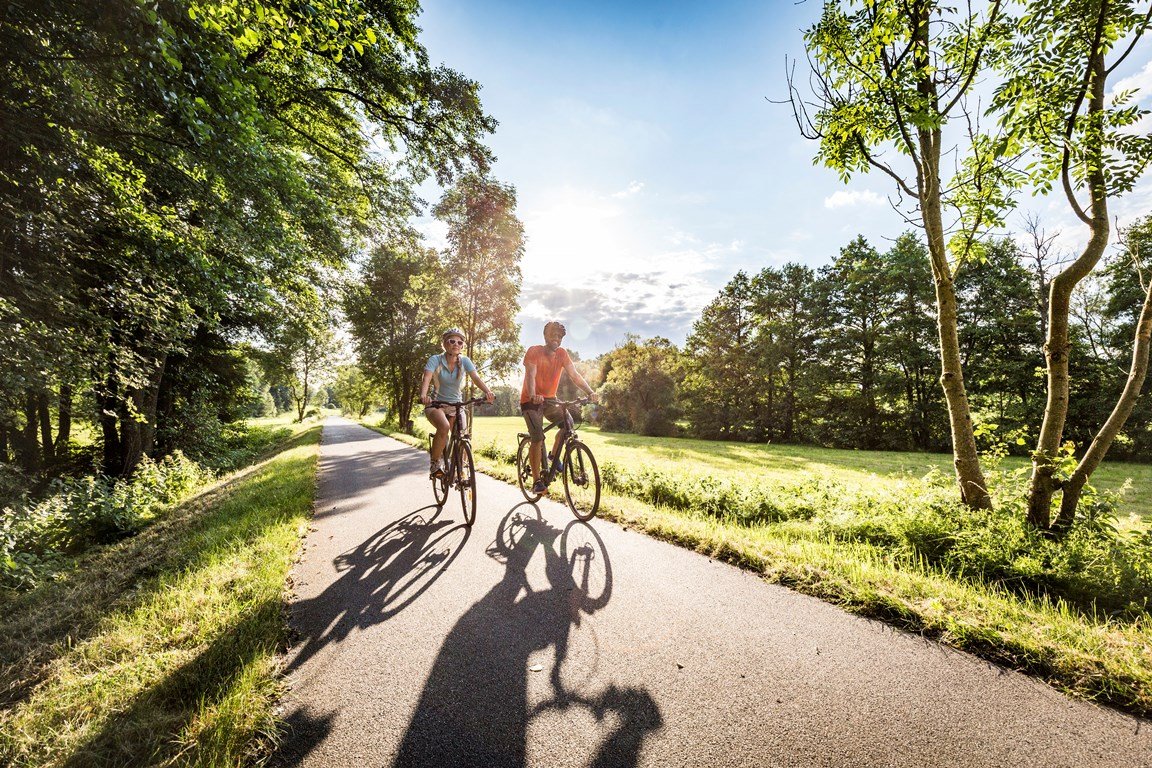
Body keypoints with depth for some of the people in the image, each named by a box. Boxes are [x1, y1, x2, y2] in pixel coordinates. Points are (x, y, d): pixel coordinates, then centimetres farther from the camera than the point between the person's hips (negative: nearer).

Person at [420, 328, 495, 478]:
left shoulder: (464, 361, -7)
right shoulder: (435, 360, -13)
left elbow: (476, 377, -21)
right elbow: (426, 378, -28)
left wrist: (487, 392, -41)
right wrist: (423, 395, -50)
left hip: (456, 405, 3)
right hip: (435, 404, -3)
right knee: (444, 427, -33)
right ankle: (435, 463, -12)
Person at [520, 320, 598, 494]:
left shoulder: (562, 354, -1)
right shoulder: (534, 351, -14)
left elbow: (574, 375, -10)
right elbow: (531, 375, -27)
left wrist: (590, 392, -25)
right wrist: (533, 395, -46)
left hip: (549, 399, 5)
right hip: (531, 400, -5)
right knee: (538, 438, -19)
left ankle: (554, 456, 8)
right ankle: (536, 481, -8)